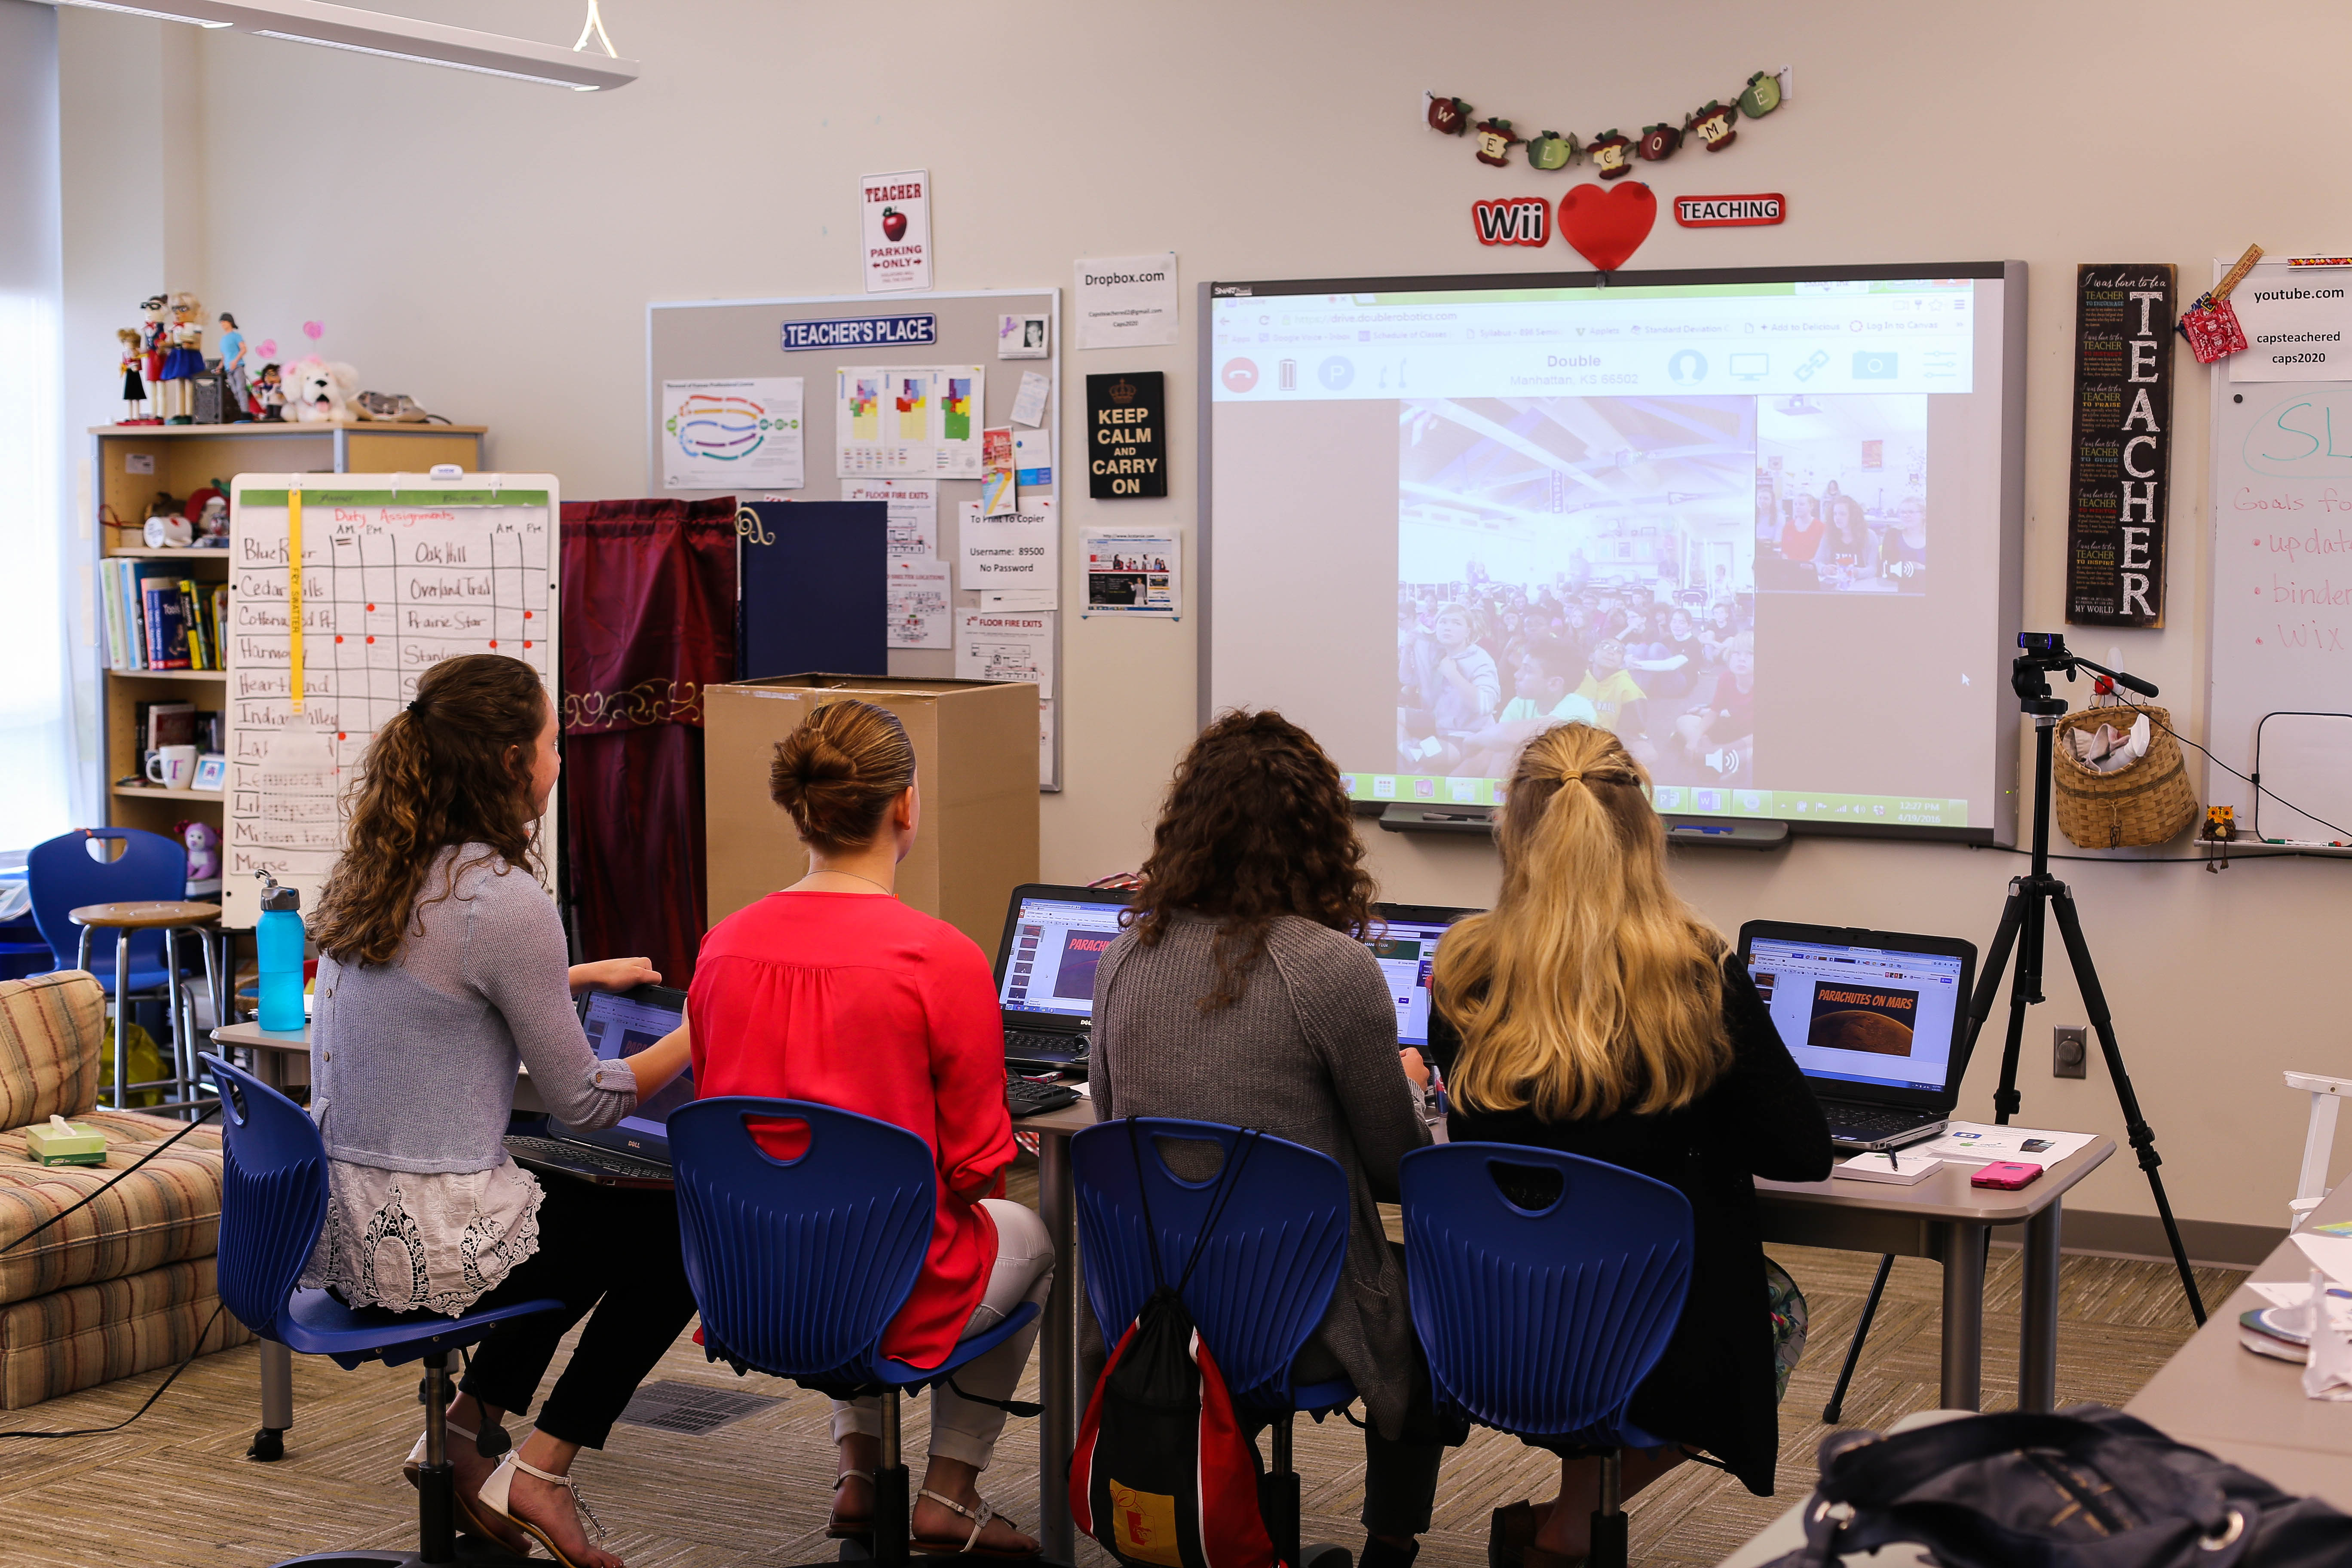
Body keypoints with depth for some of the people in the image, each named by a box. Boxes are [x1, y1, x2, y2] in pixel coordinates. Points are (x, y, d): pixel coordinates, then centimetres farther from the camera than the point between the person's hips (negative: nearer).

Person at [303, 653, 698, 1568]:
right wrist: (703, 1033, 2)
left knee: (585, 1208, 30)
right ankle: (540, 1469, 10)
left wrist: (587, 976, 32)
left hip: (338, 1229, 9)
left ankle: (469, 1422, 21)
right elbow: (583, 1103, -12)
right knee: (681, 1237, 13)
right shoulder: (504, 900, -20)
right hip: (429, 1248, -8)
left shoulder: (374, 874, 6)